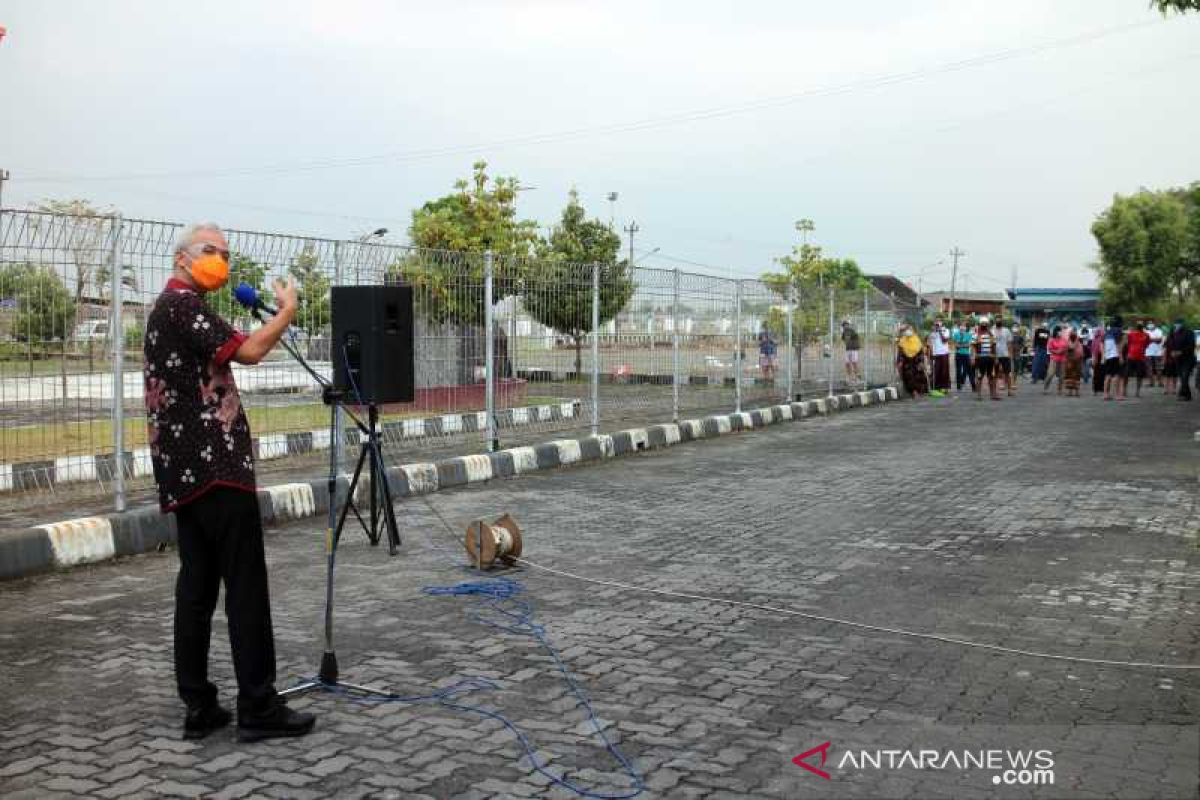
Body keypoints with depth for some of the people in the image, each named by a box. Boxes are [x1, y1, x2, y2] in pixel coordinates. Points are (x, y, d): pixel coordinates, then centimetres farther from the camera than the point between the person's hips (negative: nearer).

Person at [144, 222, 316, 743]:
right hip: (215, 465, -10)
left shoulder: (167, 309, 23)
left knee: (197, 585, 8)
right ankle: (257, 709, -3)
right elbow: (248, 351, -20)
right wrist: (287, 311, -6)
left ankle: (198, 708, 11)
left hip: (184, 472, 10)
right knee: (246, 587, -7)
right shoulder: (183, 305, -9)